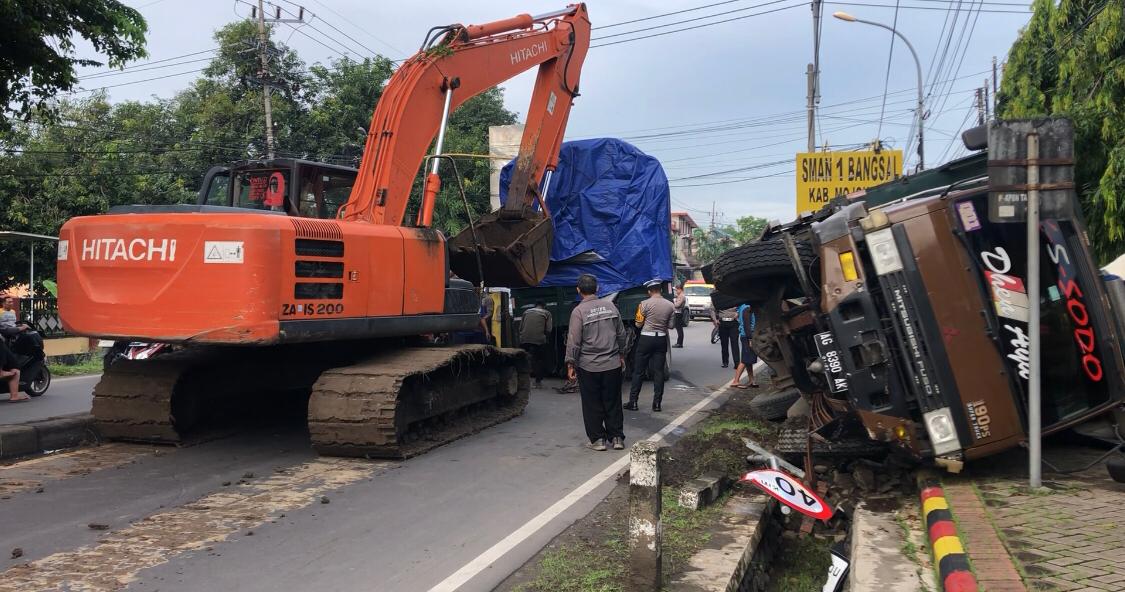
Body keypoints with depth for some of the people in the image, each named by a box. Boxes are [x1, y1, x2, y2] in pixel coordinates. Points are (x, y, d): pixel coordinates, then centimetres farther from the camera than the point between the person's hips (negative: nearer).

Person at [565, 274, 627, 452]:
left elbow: (573, 341, -11)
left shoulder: (578, 311, -10)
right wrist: (621, 354, 24)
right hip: (613, 364, 4)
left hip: (588, 366, -4)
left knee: (592, 405, 7)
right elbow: (621, 334, 11)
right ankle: (617, 437, 15)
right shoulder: (610, 306, 4)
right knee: (613, 403, 12)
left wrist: (570, 364, -3)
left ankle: (597, 439, 11)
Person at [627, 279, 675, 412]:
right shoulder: (670, 305, 0)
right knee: (659, 371, 7)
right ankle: (657, 403, 6)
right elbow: (670, 325, 3)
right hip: (661, 339, 3)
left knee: (638, 371, 4)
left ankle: (633, 402, 6)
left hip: (646, 338, -3)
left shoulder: (645, 304, -10)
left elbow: (639, 324, -4)